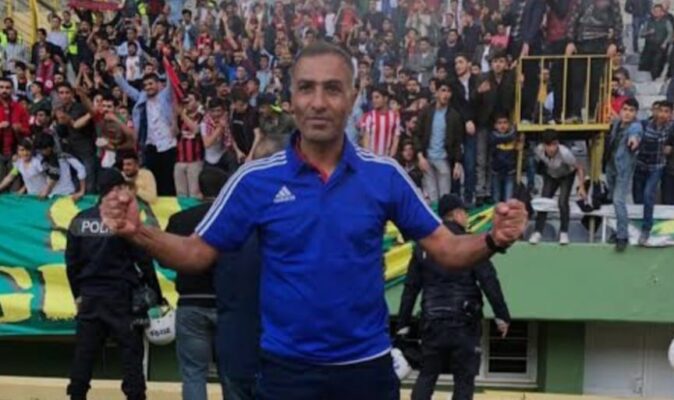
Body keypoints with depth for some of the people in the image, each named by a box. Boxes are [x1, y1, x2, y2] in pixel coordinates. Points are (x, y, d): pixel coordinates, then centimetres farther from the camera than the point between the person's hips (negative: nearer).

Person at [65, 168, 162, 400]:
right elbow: (144, 261, -6)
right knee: (131, 354, 1)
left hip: (89, 296, 5)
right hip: (121, 297, -5)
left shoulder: (79, 221, 5)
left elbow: (71, 263, 10)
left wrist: (78, 293, 21)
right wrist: (157, 296, 1)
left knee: (84, 354, 8)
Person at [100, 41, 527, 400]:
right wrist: (138, 231, -16)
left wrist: (494, 240, -19)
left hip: (367, 364, 1)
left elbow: (446, 249, 1)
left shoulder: (385, 175, -4)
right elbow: (197, 254, 1)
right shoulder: (255, 178, -5)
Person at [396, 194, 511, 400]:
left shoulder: (423, 247, 8)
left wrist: (403, 323, 14)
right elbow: (489, 281, -11)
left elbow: (410, 288, 9)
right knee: (464, 379, 5)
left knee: (427, 375, 15)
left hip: (433, 321, 4)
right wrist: (502, 315, -7)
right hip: (464, 321, -4)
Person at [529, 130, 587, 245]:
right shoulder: (538, 150, -30)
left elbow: (580, 168, -28)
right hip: (550, 176, 3)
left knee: (563, 202, -16)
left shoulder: (565, 153, -41)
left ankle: (564, 233, 0)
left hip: (567, 176, -3)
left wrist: (582, 187, -34)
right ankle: (538, 232, 3)